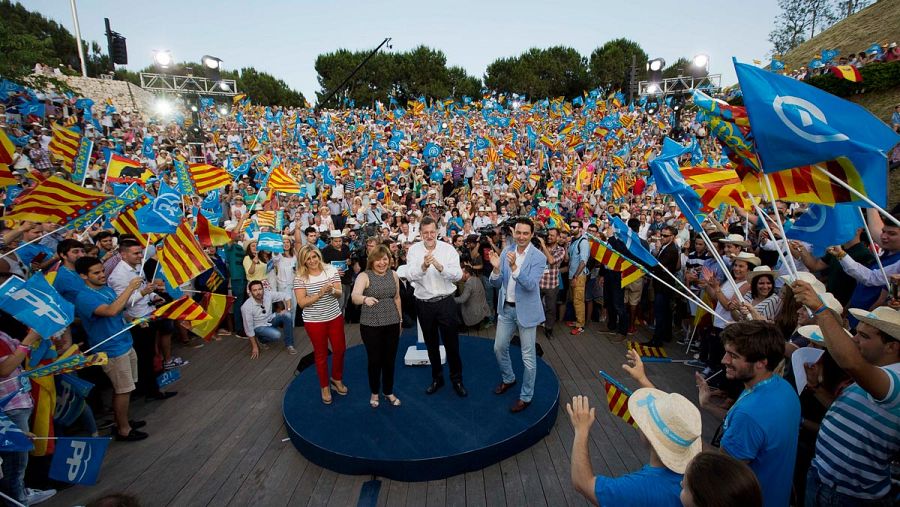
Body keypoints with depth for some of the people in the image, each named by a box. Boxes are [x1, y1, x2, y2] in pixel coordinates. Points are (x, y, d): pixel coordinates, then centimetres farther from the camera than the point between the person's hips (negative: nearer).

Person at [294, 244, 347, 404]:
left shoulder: (331, 270, -5)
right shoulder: (300, 278, -12)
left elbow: (339, 294, -4)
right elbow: (302, 302, -16)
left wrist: (332, 290, -27)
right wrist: (320, 293, -28)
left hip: (335, 317, 3)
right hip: (314, 322, -3)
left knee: (340, 349, 12)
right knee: (321, 354, 11)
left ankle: (336, 379, 37)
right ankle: (325, 386, 30)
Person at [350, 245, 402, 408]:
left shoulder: (394, 275, 2)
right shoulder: (364, 276, -11)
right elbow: (354, 297, -28)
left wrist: (400, 319, 15)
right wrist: (365, 298, -50)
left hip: (392, 324, 3)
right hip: (370, 325, -3)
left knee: (390, 360, 13)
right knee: (374, 360, 8)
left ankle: (388, 392, 33)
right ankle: (374, 393, 31)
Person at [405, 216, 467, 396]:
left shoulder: (448, 248, -6)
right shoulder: (414, 250, -3)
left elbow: (458, 275, -15)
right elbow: (410, 276, -14)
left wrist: (440, 267, -32)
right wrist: (423, 266, -33)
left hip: (445, 302, -1)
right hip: (424, 304, 2)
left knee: (452, 343, 7)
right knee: (431, 344, 17)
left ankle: (457, 379, 26)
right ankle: (437, 378, 35)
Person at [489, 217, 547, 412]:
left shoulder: (538, 257, -13)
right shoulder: (506, 251, -1)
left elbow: (531, 285, -26)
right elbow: (497, 284, -1)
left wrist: (514, 267, -39)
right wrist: (496, 268, -22)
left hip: (526, 310, -5)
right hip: (506, 308, 5)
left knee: (528, 356, 6)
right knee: (499, 348, 18)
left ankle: (526, 396, 23)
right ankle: (508, 379, 44)